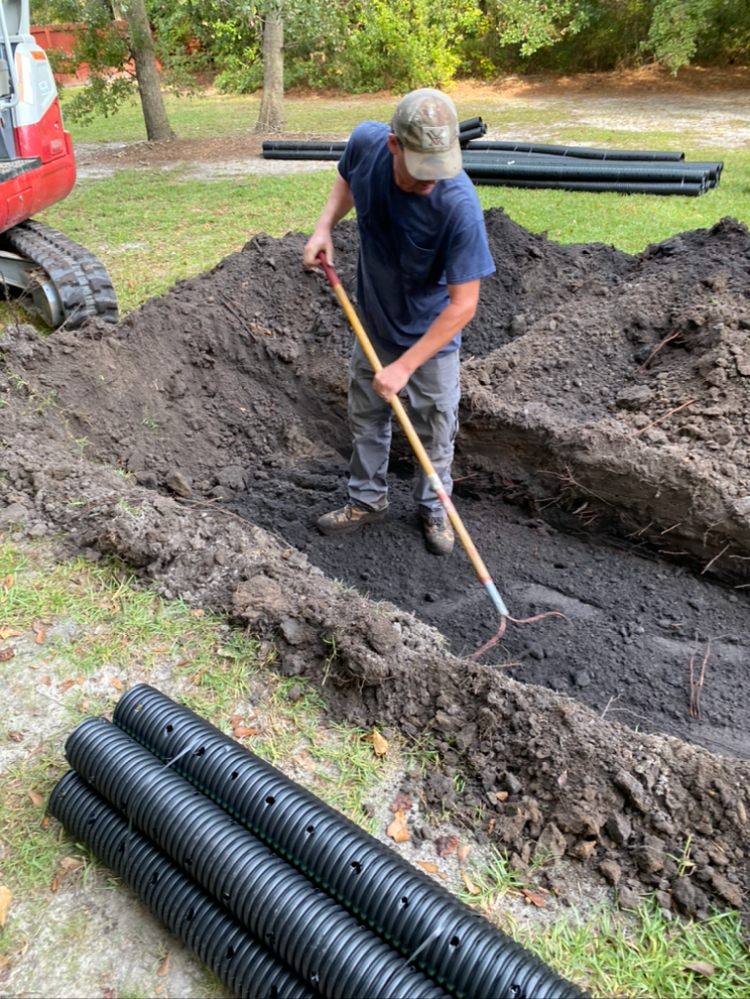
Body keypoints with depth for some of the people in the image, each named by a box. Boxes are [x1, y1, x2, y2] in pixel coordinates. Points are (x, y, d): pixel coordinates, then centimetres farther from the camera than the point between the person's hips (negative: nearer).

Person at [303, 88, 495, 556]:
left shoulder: (460, 205, -35)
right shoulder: (366, 142, -21)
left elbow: (462, 306, -30)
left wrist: (403, 366, -29)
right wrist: (325, 226, -12)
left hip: (431, 332, -4)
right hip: (374, 319, 5)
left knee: (435, 428, 10)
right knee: (366, 416, 17)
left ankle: (434, 509, 35)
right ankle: (368, 500, 38)